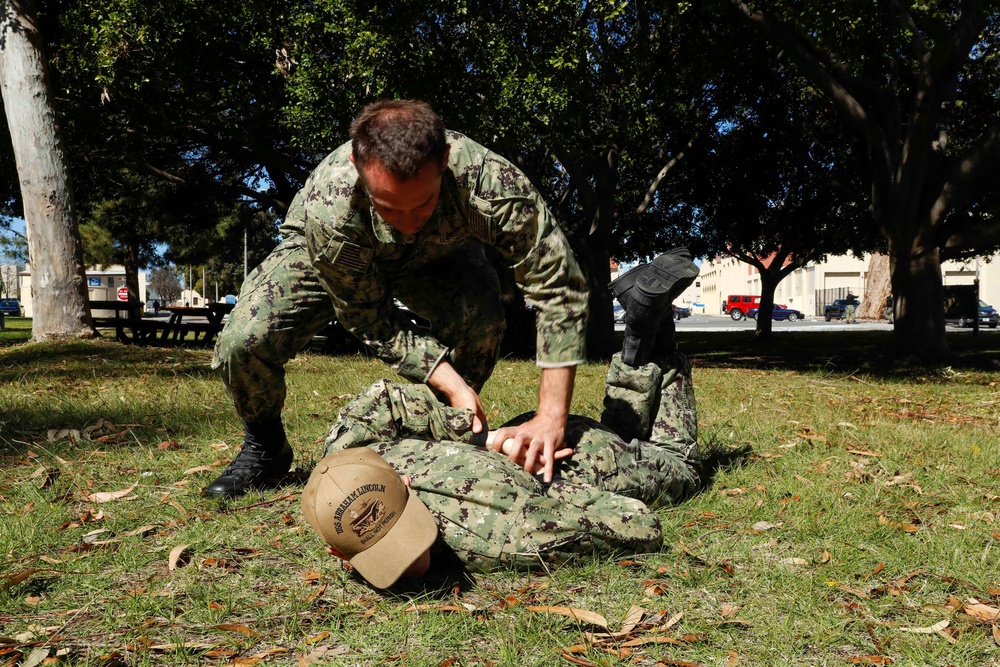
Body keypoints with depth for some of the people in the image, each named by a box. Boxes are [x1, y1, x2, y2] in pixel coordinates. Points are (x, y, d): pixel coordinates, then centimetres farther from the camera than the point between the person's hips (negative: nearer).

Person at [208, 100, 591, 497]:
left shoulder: (491, 182, -41)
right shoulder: (328, 209, -41)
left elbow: (560, 286, -36)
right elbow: (373, 323, -27)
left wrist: (551, 419, -40)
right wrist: (453, 385, -35)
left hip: (437, 254, 1)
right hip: (327, 253, 0)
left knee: (483, 318, -31)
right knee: (242, 343, -22)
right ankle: (265, 449, 11)